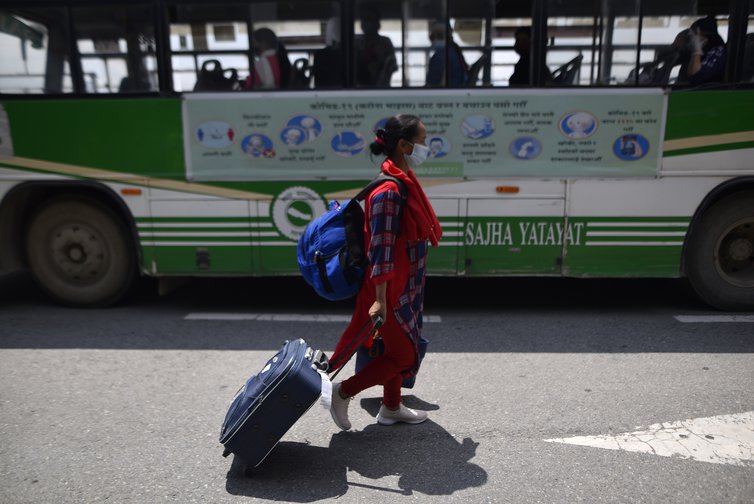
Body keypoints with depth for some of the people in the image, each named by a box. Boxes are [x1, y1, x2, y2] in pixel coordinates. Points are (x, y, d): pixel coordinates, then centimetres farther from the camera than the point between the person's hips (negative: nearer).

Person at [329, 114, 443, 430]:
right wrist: (380, 299, -26)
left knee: (397, 348, 21)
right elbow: (381, 249, -26)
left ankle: (391, 408, 39)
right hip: (390, 289, -9)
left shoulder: (404, 180, 7)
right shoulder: (389, 191, -24)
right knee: (404, 354, 5)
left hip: (404, 285, 9)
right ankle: (343, 392, 17)